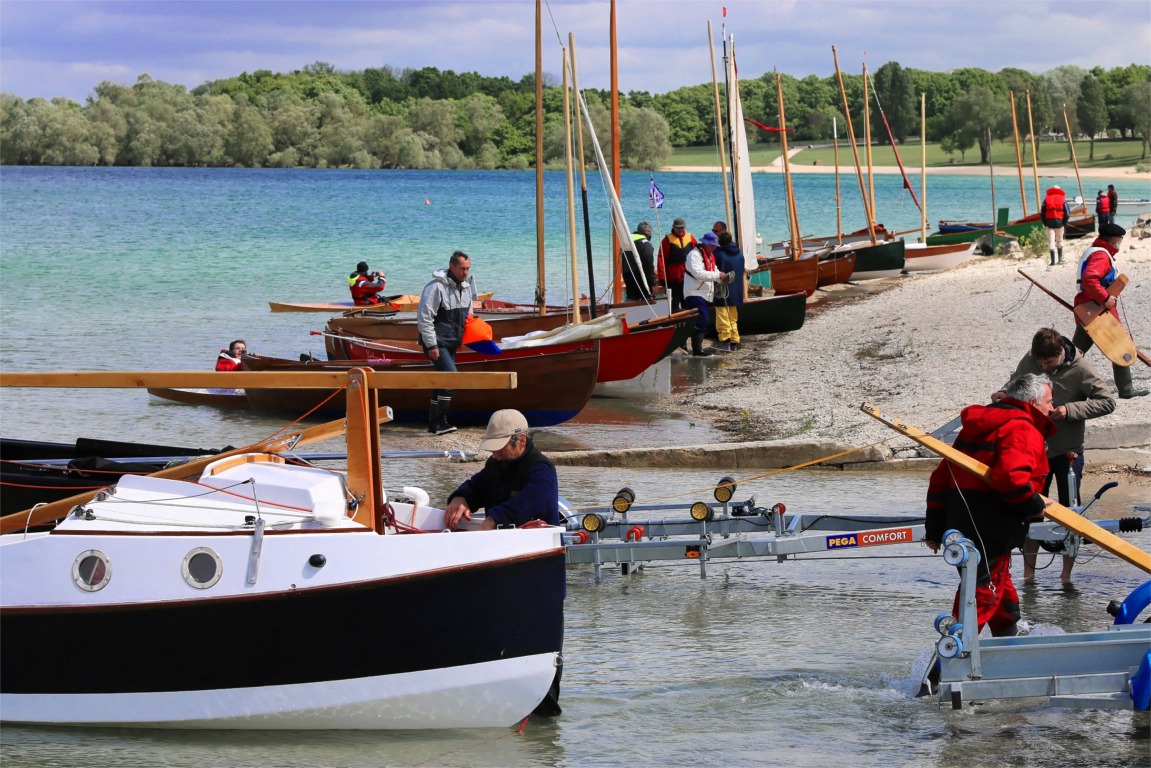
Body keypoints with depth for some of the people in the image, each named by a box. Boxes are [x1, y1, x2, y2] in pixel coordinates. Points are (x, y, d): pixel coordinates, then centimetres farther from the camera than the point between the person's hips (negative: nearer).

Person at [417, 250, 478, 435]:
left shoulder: (466, 286, 10)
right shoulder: (436, 287, -16)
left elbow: (468, 314, 25)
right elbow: (424, 317, -17)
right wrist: (431, 345, -18)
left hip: (451, 342, 9)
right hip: (437, 342, -9)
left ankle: (433, 423, 18)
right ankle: (439, 421, -15)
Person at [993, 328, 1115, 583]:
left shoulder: (1080, 369, -14)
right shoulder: (1029, 362, -3)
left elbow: (1107, 402, -14)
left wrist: (1069, 410, -24)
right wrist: (1004, 394, -12)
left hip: (1067, 452, -3)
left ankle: (1066, 575, 13)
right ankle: (1028, 574, 16)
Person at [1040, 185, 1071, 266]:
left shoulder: (1046, 199, 4)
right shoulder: (1062, 199, 3)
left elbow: (1042, 213, 2)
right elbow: (1067, 213, -3)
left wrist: (1045, 223, 10)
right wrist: (1064, 223, 7)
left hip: (1049, 223, -1)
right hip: (1059, 222, 1)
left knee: (1051, 241, 0)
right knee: (1059, 241, 17)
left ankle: (1053, 260, -7)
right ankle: (1060, 258, 18)